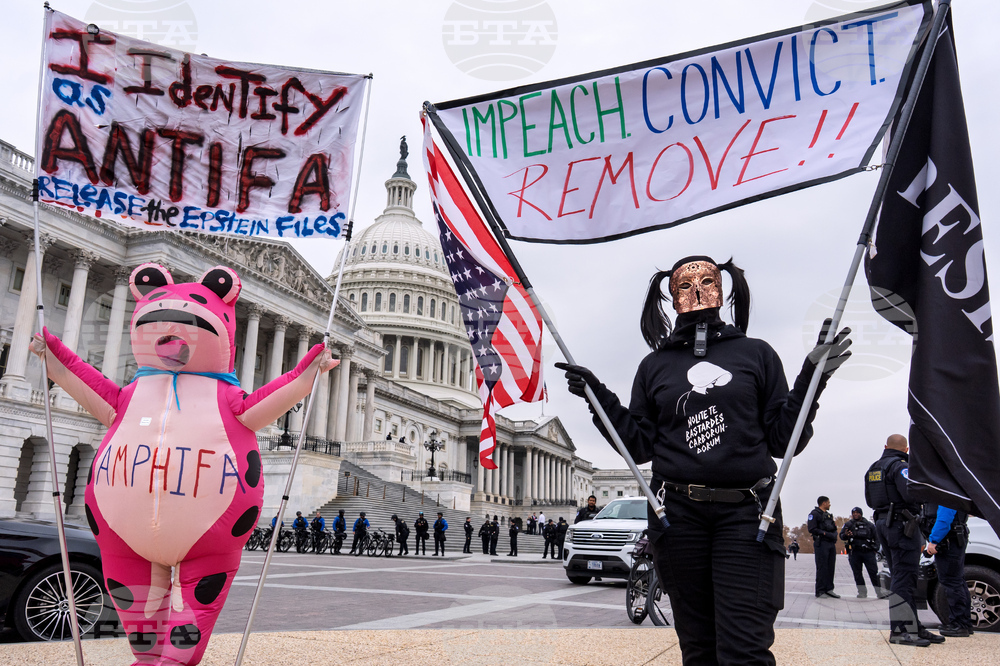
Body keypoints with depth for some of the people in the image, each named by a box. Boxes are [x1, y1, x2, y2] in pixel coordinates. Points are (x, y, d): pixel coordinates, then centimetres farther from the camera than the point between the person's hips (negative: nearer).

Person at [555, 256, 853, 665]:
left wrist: (811, 378, -4)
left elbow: (782, 440, 6)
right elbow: (641, 446, 10)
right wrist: (599, 398, 2)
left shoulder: (756, 354, 10)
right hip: (677, 515, 2)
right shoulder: (655, 366, 14)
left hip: (745, 513, -1)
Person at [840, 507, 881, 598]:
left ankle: (879, 592, 0)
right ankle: (862, 592, 8)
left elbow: (876, 537, 17)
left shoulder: (869, 525, 13)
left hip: (868, 552, -1)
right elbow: (841, 536, 5)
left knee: (873, 572, -6)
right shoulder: (848, 524, 12)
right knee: (857, 573, 1)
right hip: (854, 552, 1)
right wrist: (846, 535, -18)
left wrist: (875, 548, 2)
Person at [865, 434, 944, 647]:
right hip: (902, 525, -9)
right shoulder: (900, 466, -12)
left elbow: (870, 501, 21)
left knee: (901, 576, 13)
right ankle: (899, 630, -10)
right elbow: (911, 493, -25)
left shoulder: (873, 469, 16)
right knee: (904, 577, -9)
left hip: (882, 523, 9)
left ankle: (913, 627, 17)